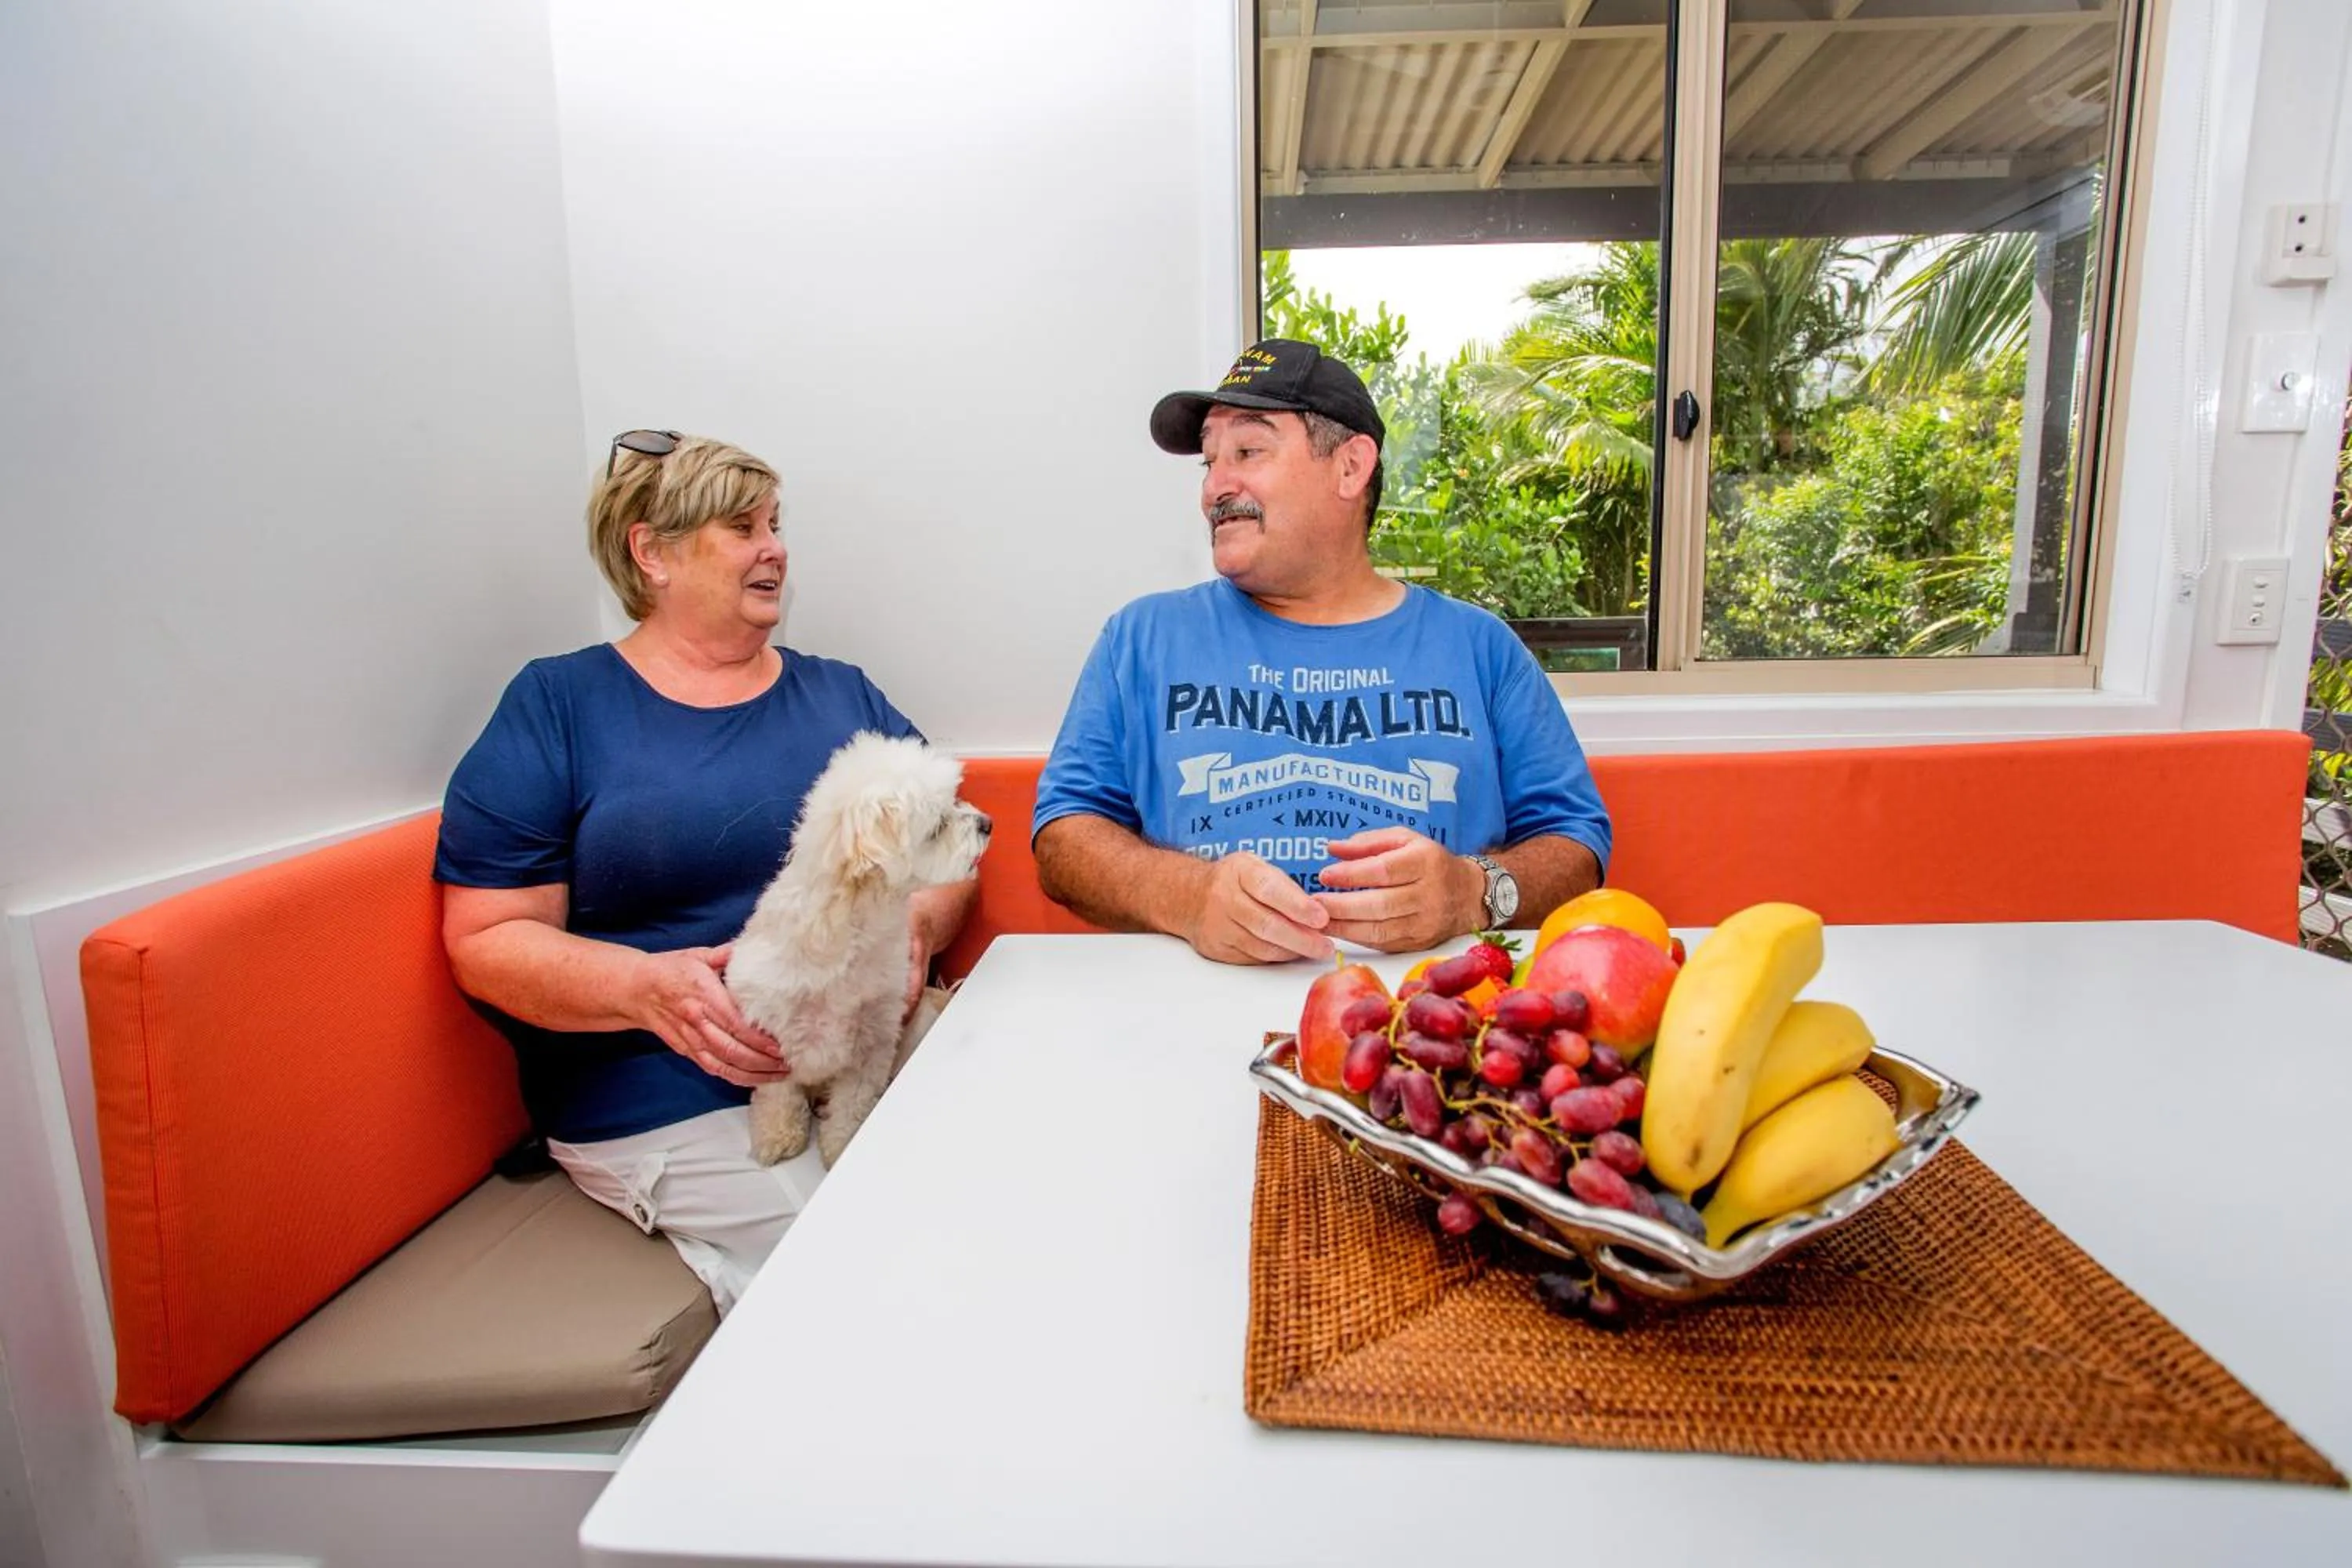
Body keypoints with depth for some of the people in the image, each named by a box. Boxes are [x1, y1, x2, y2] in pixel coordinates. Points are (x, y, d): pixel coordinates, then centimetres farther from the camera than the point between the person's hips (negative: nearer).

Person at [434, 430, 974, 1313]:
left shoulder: (842, 694, 15)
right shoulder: (555, 707, 5)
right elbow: (486, 940, 0)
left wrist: (916, 925, -9)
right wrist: (648, 987, -19)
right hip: (669, 1096, -3)